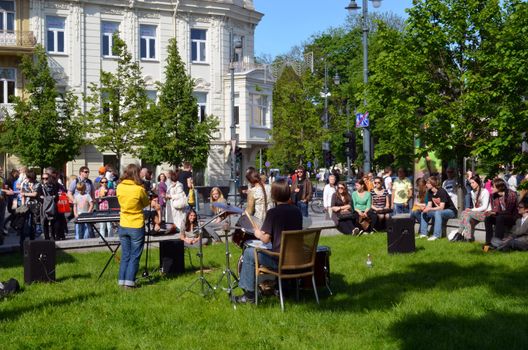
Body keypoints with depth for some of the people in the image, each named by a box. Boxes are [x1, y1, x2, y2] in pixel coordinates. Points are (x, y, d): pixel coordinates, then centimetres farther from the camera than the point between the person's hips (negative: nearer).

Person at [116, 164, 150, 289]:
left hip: (123, 226, 5)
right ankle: (129, 281, 4)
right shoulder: (139, 189, -17)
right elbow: (146, 203, -1)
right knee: (134, 256, 6)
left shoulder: (119, 187, -3)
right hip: (136, 227, -4)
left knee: (125, 255, 15)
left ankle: (122, 281, 17)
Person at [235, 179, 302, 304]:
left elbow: (266, 239, -17)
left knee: (249, 253, 13)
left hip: (279, 260, -7)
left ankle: (249, 294, 16)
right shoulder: (297, 211, 3)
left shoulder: (273, 212, -16)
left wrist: (258, 234, 5)